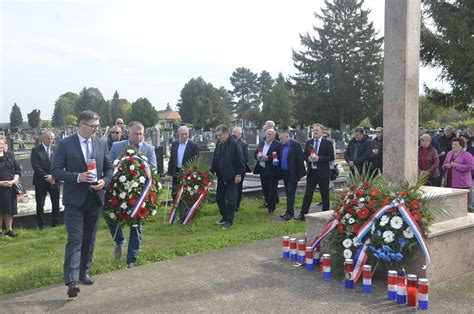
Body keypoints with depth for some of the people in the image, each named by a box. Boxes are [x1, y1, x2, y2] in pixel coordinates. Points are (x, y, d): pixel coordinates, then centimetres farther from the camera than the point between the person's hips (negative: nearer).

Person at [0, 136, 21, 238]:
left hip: (11, 187, 3)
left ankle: (9, 229, 19)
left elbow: (18, 169, 8)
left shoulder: (9, 156, 9)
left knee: (10, 210, 8)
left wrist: (15, 180, -8)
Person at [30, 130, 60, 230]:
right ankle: (40, 225, 10)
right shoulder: (36, 150, -2)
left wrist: (53, 176, -11)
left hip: (54, 181, 3)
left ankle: (55, 224, 16)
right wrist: (46, 177, -15)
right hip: (41, 182, -3)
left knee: (56, 203, 6)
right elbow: (36, 167, -10)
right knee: (40, 204, 2)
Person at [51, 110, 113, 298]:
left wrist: (104, 181, -9)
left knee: (89, 239, 14)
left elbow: (109, 168, 11)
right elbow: (56, 170, -8)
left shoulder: (102, 144, 6)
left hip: (95, 199, 5)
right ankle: (72, 281, -12)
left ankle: (84, 271, 29)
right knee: (75, 240, -10)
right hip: (74, 200, -4)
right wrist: (77, 177, -21)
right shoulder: (65, 144, -7)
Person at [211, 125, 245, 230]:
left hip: (231, 177, -7)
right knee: (219, 197, 12)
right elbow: (215, 159, 17)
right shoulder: (219, 144, 9)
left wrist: (239, 174, -16)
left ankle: (229, 221, 6)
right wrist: (212, 171, 11)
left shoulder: (234, 144, -13)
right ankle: (224, 217, 28)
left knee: (231, 199, -1)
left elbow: (240, 160, -14)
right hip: (221, 177, 7)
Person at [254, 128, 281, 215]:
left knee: (272, 190, 0)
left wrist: (268, 158, -25)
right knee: (265, 189, 12)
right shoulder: (261, 143, 14)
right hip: (262, 170, 6)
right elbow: (255, 153, 15)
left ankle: (271, 208, 8)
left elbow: (278, 156, -17)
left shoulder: (277, 144, -8)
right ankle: (268, 203, 26)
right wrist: (257, 156, -7)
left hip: (272, 171, -6)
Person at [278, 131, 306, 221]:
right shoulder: (282, 146, 11)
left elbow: (300, 159, -12)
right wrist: (280, 173, 6)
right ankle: (289, 211, 16)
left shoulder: (296, 145, -9)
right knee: (288, 193, 10)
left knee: (290, 193, -8)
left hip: (292, 173, -7)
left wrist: (300, 173, -14)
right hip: (284, 173, 7)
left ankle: (290, 212, -6)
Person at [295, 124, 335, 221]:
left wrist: (319, 158, -19)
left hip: (323, 173, -3)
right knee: (307, 194, 3)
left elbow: (331, 157, -8)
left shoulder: (328, 143, -4)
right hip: (311, 172, 4)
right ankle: (303, 215, 4)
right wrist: (308, 158, -8)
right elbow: (304, 155, 14)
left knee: (325, 195, 6)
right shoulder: (308, 143, 10)